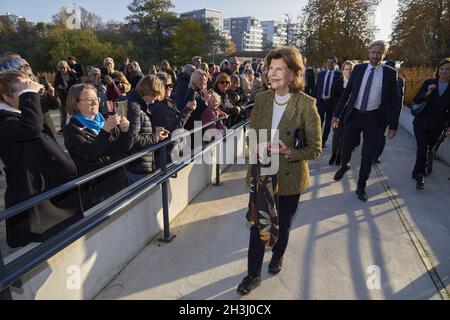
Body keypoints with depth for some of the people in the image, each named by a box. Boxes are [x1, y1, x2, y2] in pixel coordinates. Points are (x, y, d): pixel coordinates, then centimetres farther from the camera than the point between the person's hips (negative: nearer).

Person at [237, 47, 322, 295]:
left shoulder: (306, 104, -15)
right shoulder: (261, 99, -2)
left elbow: (315, 149, -11)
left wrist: (287, 151, -27)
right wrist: (257, 148, -14)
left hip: (289, 177, -2)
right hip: (261, 175, 3)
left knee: (283, 224, 19)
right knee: (257, 224, 10)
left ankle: (278, 254, 52)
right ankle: (253, 274, 30)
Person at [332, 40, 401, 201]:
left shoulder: (390, 73, -2)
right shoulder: (359, 69, 3)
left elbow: (394, 100, -1)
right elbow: (347, 92, 5)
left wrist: (393, 125, -5)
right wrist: (336, 114, 2)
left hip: (373, 118, -1)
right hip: (354, 114, 1)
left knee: (368, 154, 4)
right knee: (345, 149, 6)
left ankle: (361, 186, 22)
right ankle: (345, 166, 41)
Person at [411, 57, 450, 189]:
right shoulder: (429, 83, 1)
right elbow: (416, 100, -3)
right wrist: (428, 93, -20)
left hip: (437, 125, 1)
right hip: (421, 122, -1)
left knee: (430, 148, 11)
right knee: (422, 148, -10)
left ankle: (421, 170, 29)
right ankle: (420, 175, -6)